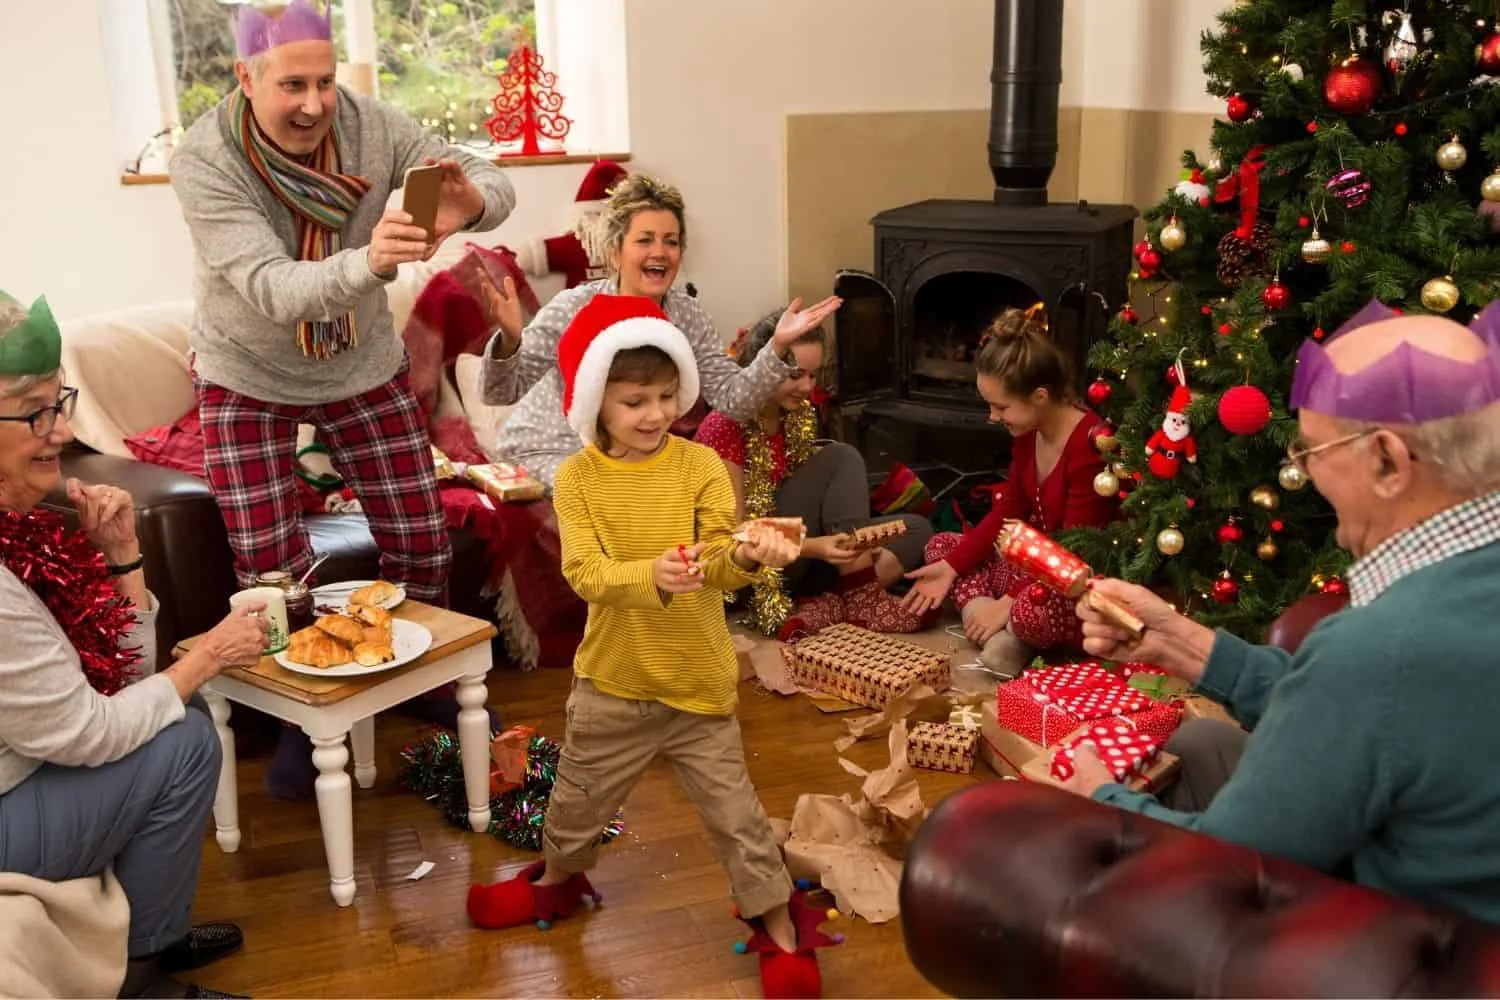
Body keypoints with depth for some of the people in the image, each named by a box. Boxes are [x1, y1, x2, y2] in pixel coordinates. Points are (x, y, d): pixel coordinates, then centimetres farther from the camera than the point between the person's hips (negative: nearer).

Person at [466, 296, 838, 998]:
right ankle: (557, 881, 51)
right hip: (611, 680, 2)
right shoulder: (576, 478, -9)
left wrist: (747, 555, -41)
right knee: (580, 799, 23)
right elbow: (585, 573, -20)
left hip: (697, 681, -1)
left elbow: (715, 565, -17)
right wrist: (651, 576, -39)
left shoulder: (701, 466, -11)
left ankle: (781, 929, 25)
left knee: (734, 811, 7)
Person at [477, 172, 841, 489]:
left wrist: (777, 348, -23)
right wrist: (509, 341, -42)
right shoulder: (574, 308, -18)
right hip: (547, 452, -5)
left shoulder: (688, 316, -6)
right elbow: (501, 394, -21)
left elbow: (732, 400, -9)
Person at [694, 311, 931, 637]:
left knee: (915, 529, -5)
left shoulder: (801, 413, 4)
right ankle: (858, 595, -23)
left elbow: (812, 493, 3)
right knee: (839, 459, -19)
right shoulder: (725, 427, -19)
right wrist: (814, 548, -33)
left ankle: (828, 606, -24)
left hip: (798, 562, 8)